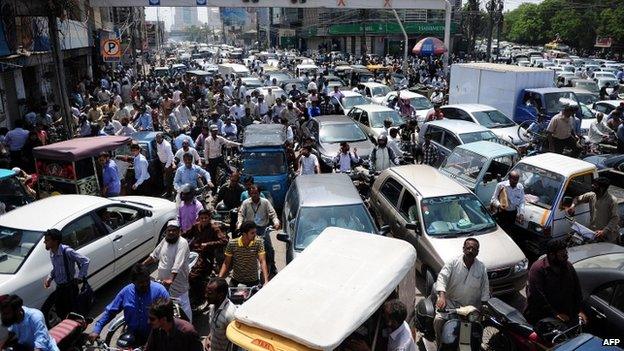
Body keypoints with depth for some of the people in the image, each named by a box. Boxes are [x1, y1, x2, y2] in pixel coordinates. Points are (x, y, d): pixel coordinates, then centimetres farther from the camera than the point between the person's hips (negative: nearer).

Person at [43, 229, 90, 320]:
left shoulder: (67, 251, -24)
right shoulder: (52, 253, 0)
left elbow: (86, 261, -24)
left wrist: (80, 278, -20)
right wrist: (49, 277, 2)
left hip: (70, 287, -7)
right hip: (59, 288, 8)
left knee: (71, 313, 2)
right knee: (60, 312, 18)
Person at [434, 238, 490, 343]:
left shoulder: (481, 268, 3)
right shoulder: (453, 263, -7)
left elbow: (485, 288, 8)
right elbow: (442, 278, -18)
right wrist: (442, 296, -33)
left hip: (471, 306, 2)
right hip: (450, 302, -2)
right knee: (438, 320, -21)